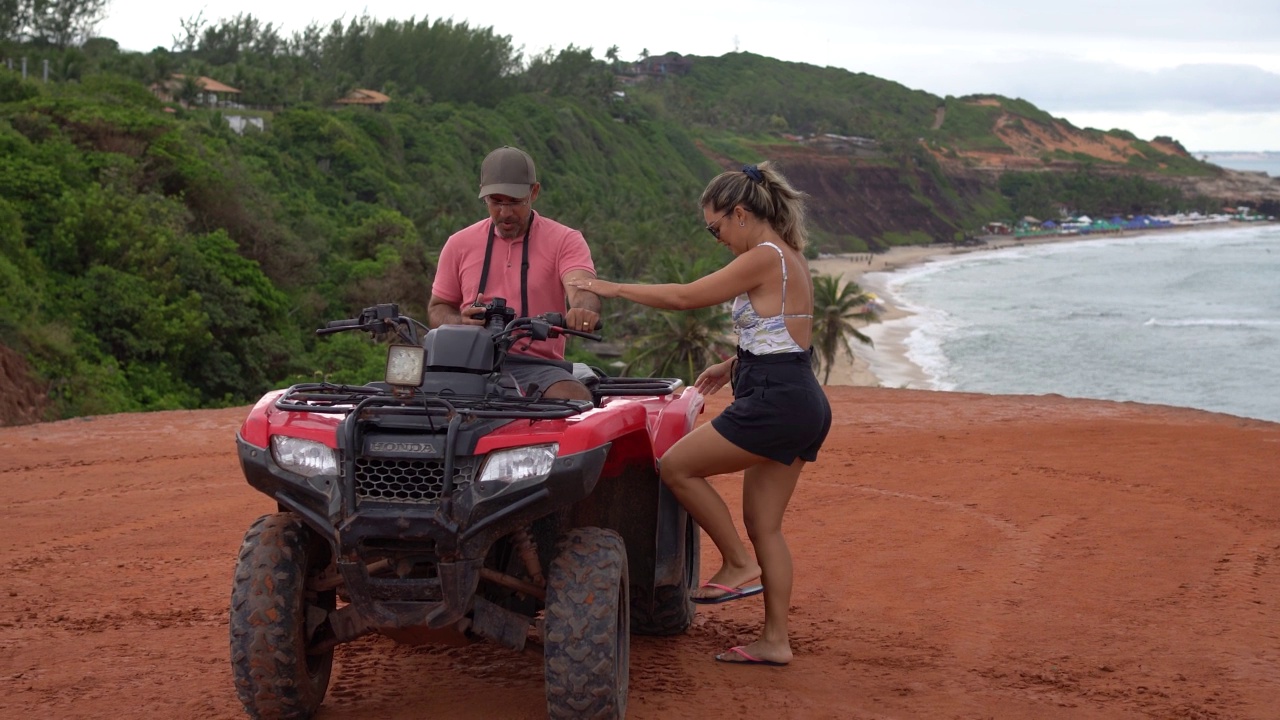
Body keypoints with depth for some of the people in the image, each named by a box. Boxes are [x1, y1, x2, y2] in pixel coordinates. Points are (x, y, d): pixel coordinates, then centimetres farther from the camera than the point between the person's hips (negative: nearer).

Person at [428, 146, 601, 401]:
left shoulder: (564, 241, 6)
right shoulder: (459, 244, 16)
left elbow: (582, 289, -12)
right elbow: (437, 308, 22)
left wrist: (583, 311, -39)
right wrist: (461, 322, -4)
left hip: (535, 366, -2)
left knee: (578, 399, -34)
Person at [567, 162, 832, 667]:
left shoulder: (763, 259, -14)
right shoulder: (790, 257, 15)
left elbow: (685, 297, -11)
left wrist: (613, 289, -1)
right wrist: (733, 365, 20)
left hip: (773, 402, -10)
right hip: (803, 403, 10)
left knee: (676, 466, 1)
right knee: (763, 525, 12)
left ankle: (740, 566, 7)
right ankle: (775, 640, 14)